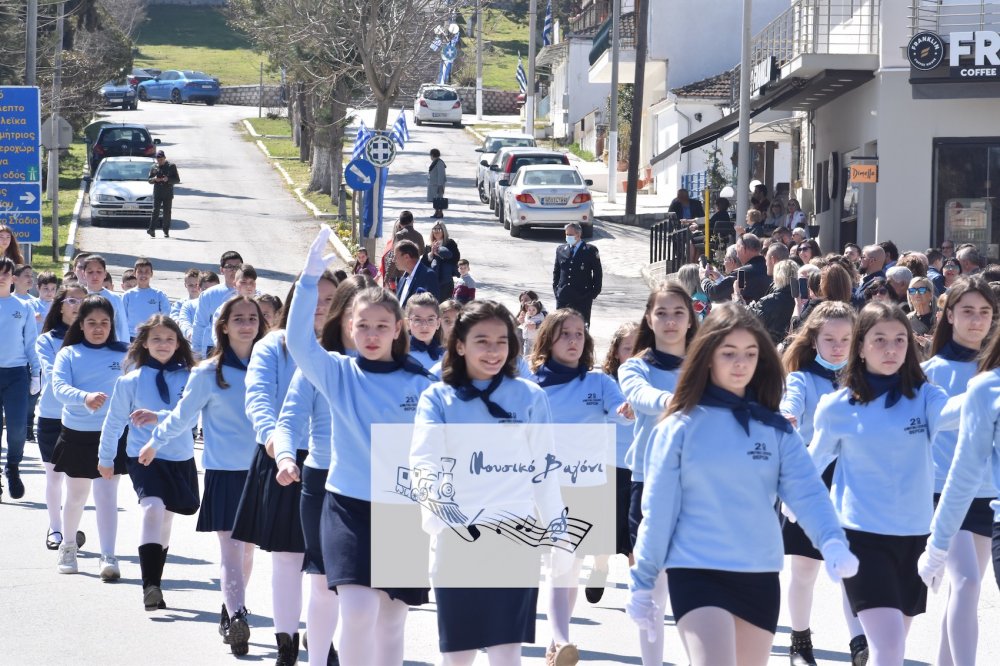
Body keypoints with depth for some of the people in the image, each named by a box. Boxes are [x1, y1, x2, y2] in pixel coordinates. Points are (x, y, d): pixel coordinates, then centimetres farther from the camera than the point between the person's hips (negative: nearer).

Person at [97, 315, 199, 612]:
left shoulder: (187, 378, -2)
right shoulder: (131, 381, -2)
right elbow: (115, 420, 8)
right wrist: (105, 457, 14)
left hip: (180, 457, 3)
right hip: (143, 457, -3)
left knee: (165, 519, 13)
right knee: (153, 507, -25)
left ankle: (155, 583, 30)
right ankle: (150, 585, -33)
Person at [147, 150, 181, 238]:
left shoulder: (171, 166, 4)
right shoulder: (154, 167, 11)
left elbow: (177, 180, 1)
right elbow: (149, 180, 15)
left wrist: (168, 179, -17)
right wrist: (154, 179, -8)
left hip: (168, 194, -1)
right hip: (157, 193, 1)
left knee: (167, 212, 1)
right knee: (155, 211, -11)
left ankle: (166, 231, 6)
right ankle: (152, 230, -18)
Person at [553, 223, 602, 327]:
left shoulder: (590, 251, -1)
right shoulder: (560, 250, 11)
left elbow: (598, 273, 1)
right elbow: (556, 271, 18)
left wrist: (595, 292, -4)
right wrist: (555, 288, 8)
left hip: (583, 298, -4)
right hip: (563, 297, 4)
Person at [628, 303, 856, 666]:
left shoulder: (776, 430, 6)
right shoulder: (681, 427, -2)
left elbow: (807, 492, -7)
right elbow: (658, 510, 0)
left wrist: (833, 542, -26)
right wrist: (641, 582, 1)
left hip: (761, 577, 4)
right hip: (697, 572, -4)